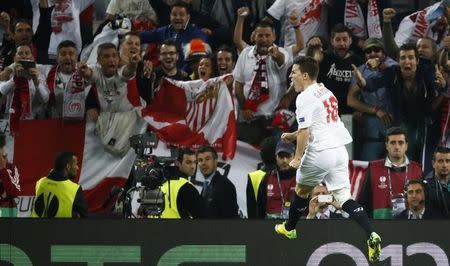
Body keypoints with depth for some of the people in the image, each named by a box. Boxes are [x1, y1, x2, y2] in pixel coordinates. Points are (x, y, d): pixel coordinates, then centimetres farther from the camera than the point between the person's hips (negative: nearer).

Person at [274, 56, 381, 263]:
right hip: (339, 149, 7)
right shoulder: (326, 92, 17)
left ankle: (289, 228, 39)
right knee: (344, 198, 0)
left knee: (302, 190, 19)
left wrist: (298, 157, -9)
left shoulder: (305, 98, -11)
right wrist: (293, 135, 35)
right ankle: (371, 236, -19)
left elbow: (305, 131, -17)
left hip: (319, 153, -7)